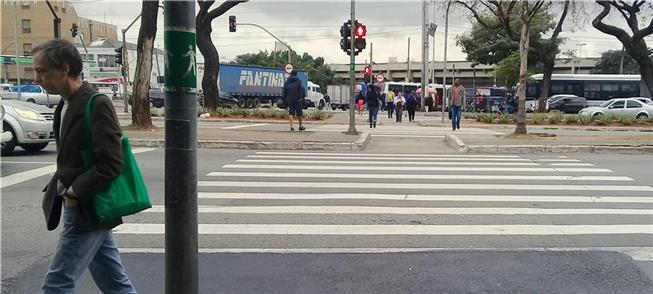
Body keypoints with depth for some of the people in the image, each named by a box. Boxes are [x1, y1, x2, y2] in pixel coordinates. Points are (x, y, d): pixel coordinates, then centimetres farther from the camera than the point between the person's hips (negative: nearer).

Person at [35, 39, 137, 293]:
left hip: (87, 212, -9)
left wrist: (74, 192, -15)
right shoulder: (66, 105, 12)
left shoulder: (97, 105, -17)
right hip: (79, 208, 9)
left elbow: (111, 164, -22)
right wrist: (57, 188, 7)